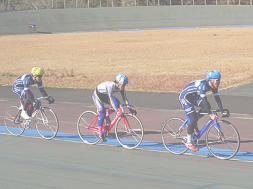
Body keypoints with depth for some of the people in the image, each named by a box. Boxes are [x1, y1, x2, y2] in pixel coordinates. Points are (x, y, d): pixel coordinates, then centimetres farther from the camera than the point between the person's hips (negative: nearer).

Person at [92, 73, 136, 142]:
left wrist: (130, 109, -22)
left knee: (117, 103, -19)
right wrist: (118, 111, -51)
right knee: (102, 114, -16)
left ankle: (107, 116, 4)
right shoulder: (110, 86, -38)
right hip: (97, 95, -7)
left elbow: (124, 98, -12)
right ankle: (100, 133, -6)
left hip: (104, 95, 7)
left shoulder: (121, 87, -17)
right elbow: (111, 99, -45)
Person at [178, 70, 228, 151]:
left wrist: (222, 111, -12)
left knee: (207, 107, -9)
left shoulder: (213, 86, -10)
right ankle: (189, 142, -5)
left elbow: (217, 98, -6)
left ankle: (194, 123, 11)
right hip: (185, 97, -8)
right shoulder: (202, 85, -34)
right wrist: (210, 115, -43)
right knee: (194, 119, -15)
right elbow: (204, 100, -39)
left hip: (194, 97, 8)